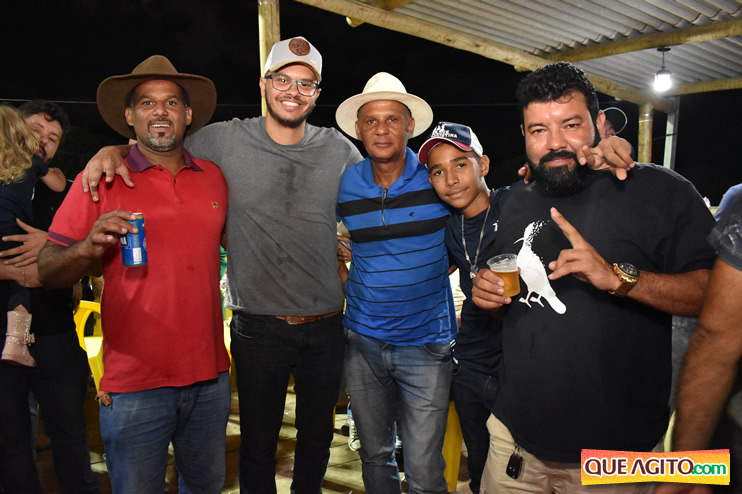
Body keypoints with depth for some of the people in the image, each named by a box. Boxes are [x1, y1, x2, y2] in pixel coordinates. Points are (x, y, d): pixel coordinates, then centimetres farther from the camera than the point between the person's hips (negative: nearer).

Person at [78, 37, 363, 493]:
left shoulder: (340, 151, 0)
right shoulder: (227, 140, -4)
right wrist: (115, 150, -9)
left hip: (326, 326, 2)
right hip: (258, 327, -2)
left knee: (317, 435, 21)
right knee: (258, 442, 13)